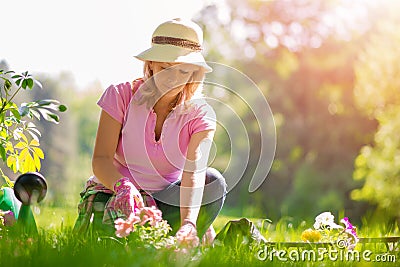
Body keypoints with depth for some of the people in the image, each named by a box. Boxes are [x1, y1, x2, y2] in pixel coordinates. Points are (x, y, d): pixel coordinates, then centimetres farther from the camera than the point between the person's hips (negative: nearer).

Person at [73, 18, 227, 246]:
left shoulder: (200, 114, -11)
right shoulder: (121, 96, -12)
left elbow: (194, 172, -27)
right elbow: (100, 159, -20)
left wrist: (188, 224, -47)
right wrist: (122, 186, -44)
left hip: (165, 197, 1)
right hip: (116, 192, -1)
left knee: (214, 181, -28)